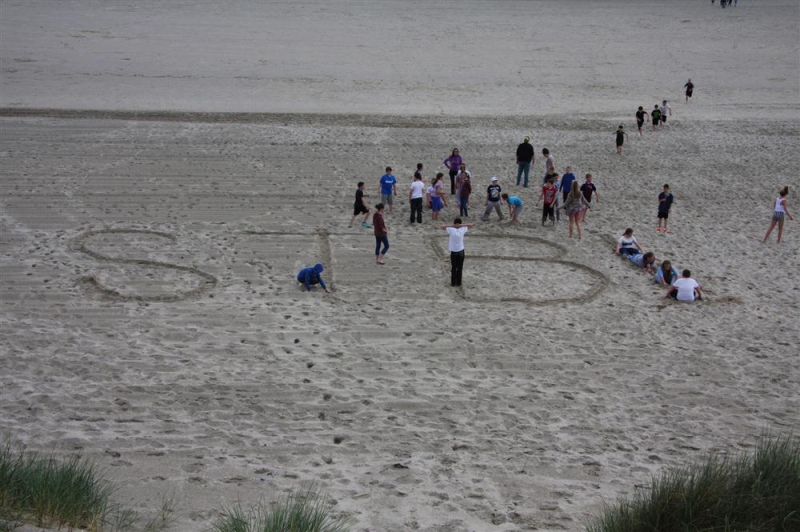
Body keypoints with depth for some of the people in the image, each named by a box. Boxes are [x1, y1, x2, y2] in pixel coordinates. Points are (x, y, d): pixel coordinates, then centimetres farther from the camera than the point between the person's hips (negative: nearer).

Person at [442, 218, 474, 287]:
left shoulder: (451, 230, -15)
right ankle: (458, 282, 14)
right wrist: (462, 225, -11)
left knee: (453, 268, 10)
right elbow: (471, 225, 0)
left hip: (453, 252, -1)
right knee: (460, 268, 10)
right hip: (461, 251, 1)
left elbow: (442, 227, -5)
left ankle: (453, 283, 12)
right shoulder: (463, 229, -12)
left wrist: (452, 226, -10)